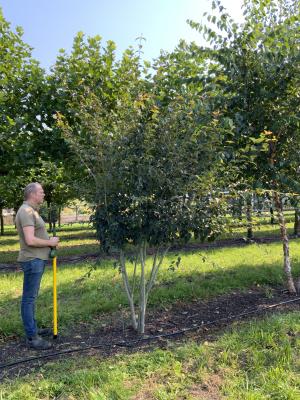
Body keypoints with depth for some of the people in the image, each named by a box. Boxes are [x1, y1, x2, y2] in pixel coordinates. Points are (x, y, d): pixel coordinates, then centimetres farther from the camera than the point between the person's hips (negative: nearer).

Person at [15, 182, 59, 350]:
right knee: (29, 298, -3)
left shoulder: (32, 211, 15)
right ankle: (32, 337, 5)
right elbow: (30, 240, -26)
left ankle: (33, 328, 30)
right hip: (32, 260, -10)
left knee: (32, 297, 18)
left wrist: (50, 241, 6)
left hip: (37, 259, 10)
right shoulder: (26, 211, -17)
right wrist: (50, 243, -13)